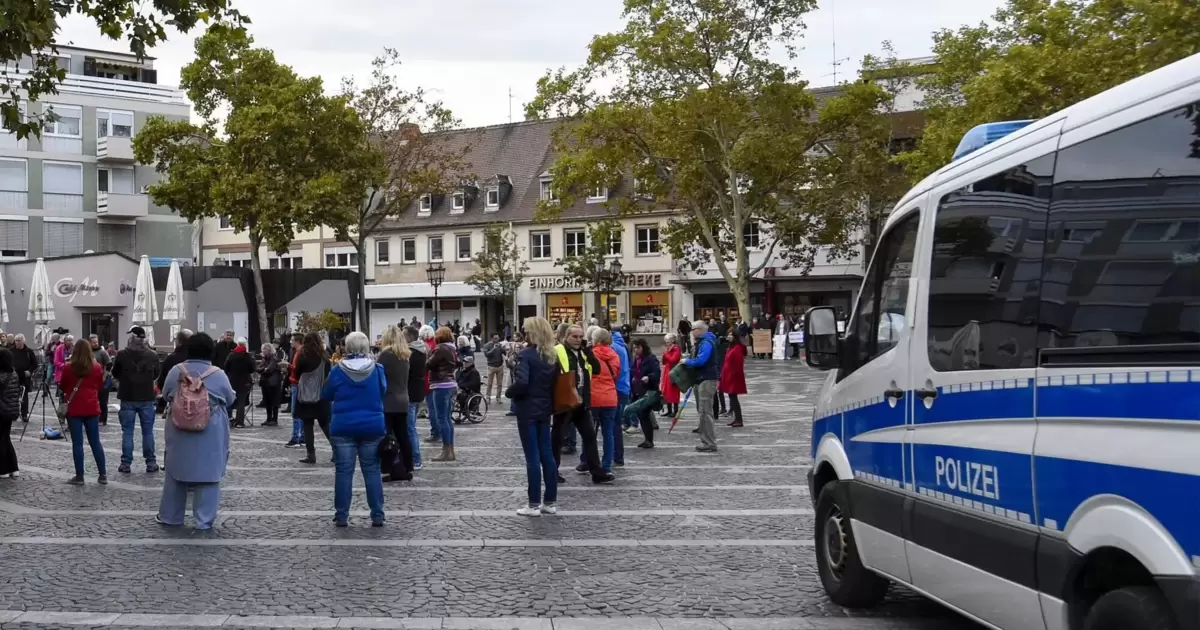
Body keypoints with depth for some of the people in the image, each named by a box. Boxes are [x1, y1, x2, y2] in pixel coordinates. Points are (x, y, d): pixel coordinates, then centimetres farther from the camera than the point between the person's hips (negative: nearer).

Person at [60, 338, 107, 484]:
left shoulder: (68, 367, -8)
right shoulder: (96, 367, -4)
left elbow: (62, 386, 5)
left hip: (74, 408, -2)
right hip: (92, 408, 2)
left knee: (77, 443, 1)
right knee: (95, 442, 10)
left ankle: (79, 476, 3)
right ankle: (103, 474, 11)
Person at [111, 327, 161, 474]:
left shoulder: (122, 354, -9)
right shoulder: (152, 355, -4)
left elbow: (115, 373, 6)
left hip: (127, 398, -1)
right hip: (147, 398, 1)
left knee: (127, 432, 5)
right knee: (148, 431, 8)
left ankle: (126, 463, 4)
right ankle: (151, 462, 9)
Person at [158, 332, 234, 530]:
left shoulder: (175, 371, -4)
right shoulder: (218, 375, -10)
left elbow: (165, 396, 10)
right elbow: (229, 400, 3)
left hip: (180, 432, 2)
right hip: (210, 435, -2)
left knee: (176, 472, 14)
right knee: (208, 475, 3)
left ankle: (169, 516, 23)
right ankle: (204, 520, 5)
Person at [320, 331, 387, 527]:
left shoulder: (338, 370, -7)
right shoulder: (376, 369, -2)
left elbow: (325, 396, 6)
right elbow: (383, 392, 14)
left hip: (343, 428, -1)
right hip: (372, 427, 1)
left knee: (343, 471, 4)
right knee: (372, 470, 7)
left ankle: (341, 516, 5)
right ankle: (377, 515, 6)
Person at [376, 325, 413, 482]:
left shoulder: (386, 354, -10)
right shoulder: (405, 355, 12)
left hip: (388, 401, -7)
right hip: (402, 400, 7)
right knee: (403, 435, 10)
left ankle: (387, 471, -7)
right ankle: (408, 470, 12)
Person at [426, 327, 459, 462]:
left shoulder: (441, 349, -14)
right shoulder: (451, 349, 14)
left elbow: (428, 365, -15)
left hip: (441, 386, -9)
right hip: (450, 384, 9)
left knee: (441, 419, -7)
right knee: (447, 419, 11)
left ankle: (447, 452, -8)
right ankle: (450, 450, 13)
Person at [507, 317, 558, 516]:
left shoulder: (527, 354, -14)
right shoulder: (552, 355, 8)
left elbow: (521, 383, -24)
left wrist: (509, 392, -7)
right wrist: (550, 404, 15)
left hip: (528, 410, -7)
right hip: (544, 410, 7)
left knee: (533, 457, -3)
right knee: (547, 454, 10)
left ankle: (534, 504, 1)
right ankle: (550, 502, 15)